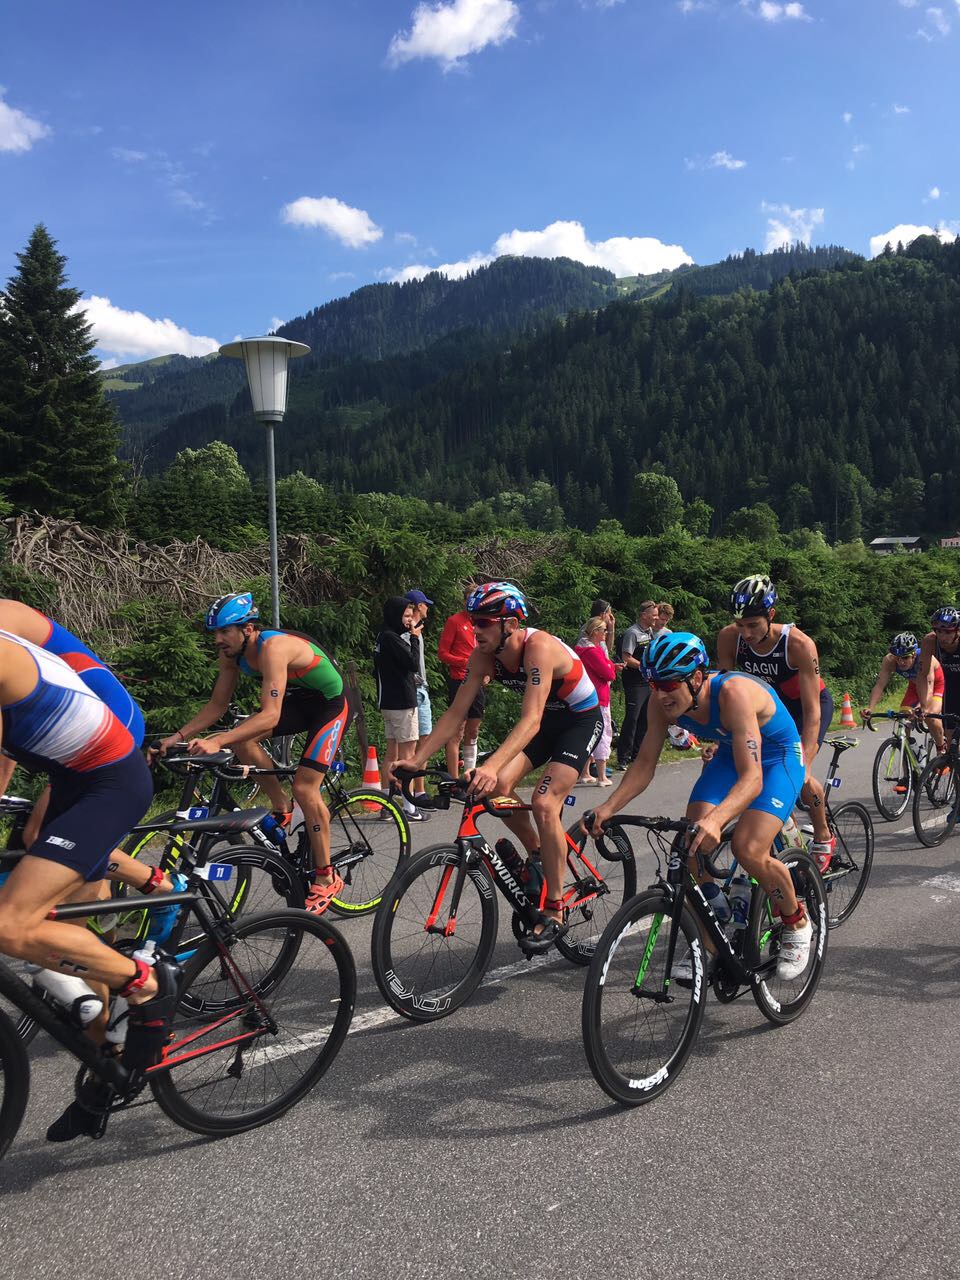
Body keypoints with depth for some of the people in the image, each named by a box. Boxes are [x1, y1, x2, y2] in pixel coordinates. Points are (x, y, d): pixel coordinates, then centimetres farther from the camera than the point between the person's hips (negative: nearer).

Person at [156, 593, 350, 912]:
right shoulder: (231, 654, -9)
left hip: (331, 705, -7)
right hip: (298, 702, 7)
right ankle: (281, 807, 5)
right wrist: (178, 737, -13)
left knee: (304, 787, -16)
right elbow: (217, 705, -1)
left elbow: (270, 716, -42)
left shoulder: (273, 647, -34)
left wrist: (217, 742, -50)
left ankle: (326, 878, 0)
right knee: (240, 738, -15)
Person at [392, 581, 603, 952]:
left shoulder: (540, 647, -34)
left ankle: (555, 912, -7)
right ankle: (537, 852, 13)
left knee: (544, 802, -21)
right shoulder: (484, 655, -14)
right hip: (546, 720, 6)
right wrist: (417, 759, -20)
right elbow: (455, 712, -11)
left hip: (582, 720, -6)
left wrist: (491, 765, -57)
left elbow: (530, 720, -43)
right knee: (499, 787, -16)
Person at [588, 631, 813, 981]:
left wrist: (715, 819, -60)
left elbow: (752, 778, -43)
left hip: (778, 757, -6)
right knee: (693, 843, -14)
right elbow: (645, 763, -12)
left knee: (748, 849, -23)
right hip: (730, 754, 6)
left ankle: (797, 925, 7)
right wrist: (609, 806, -28)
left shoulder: (733, 692, -38)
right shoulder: (663, 700, -20)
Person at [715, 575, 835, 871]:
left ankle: (824, 838, 4)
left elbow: (811, 710, -35)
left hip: (812, 703, -4)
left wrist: (804, 762, -44)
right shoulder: (729, 638, -25)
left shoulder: (799, 644, -35)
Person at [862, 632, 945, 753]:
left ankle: (942, 750, 3)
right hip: (914, 685, 4)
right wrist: (869, 707, -49)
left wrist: (924, 707, -68)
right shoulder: (889, 661, -29)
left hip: (937, 684, -4)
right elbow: (879, 685, -33)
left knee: (931, 718, -24)